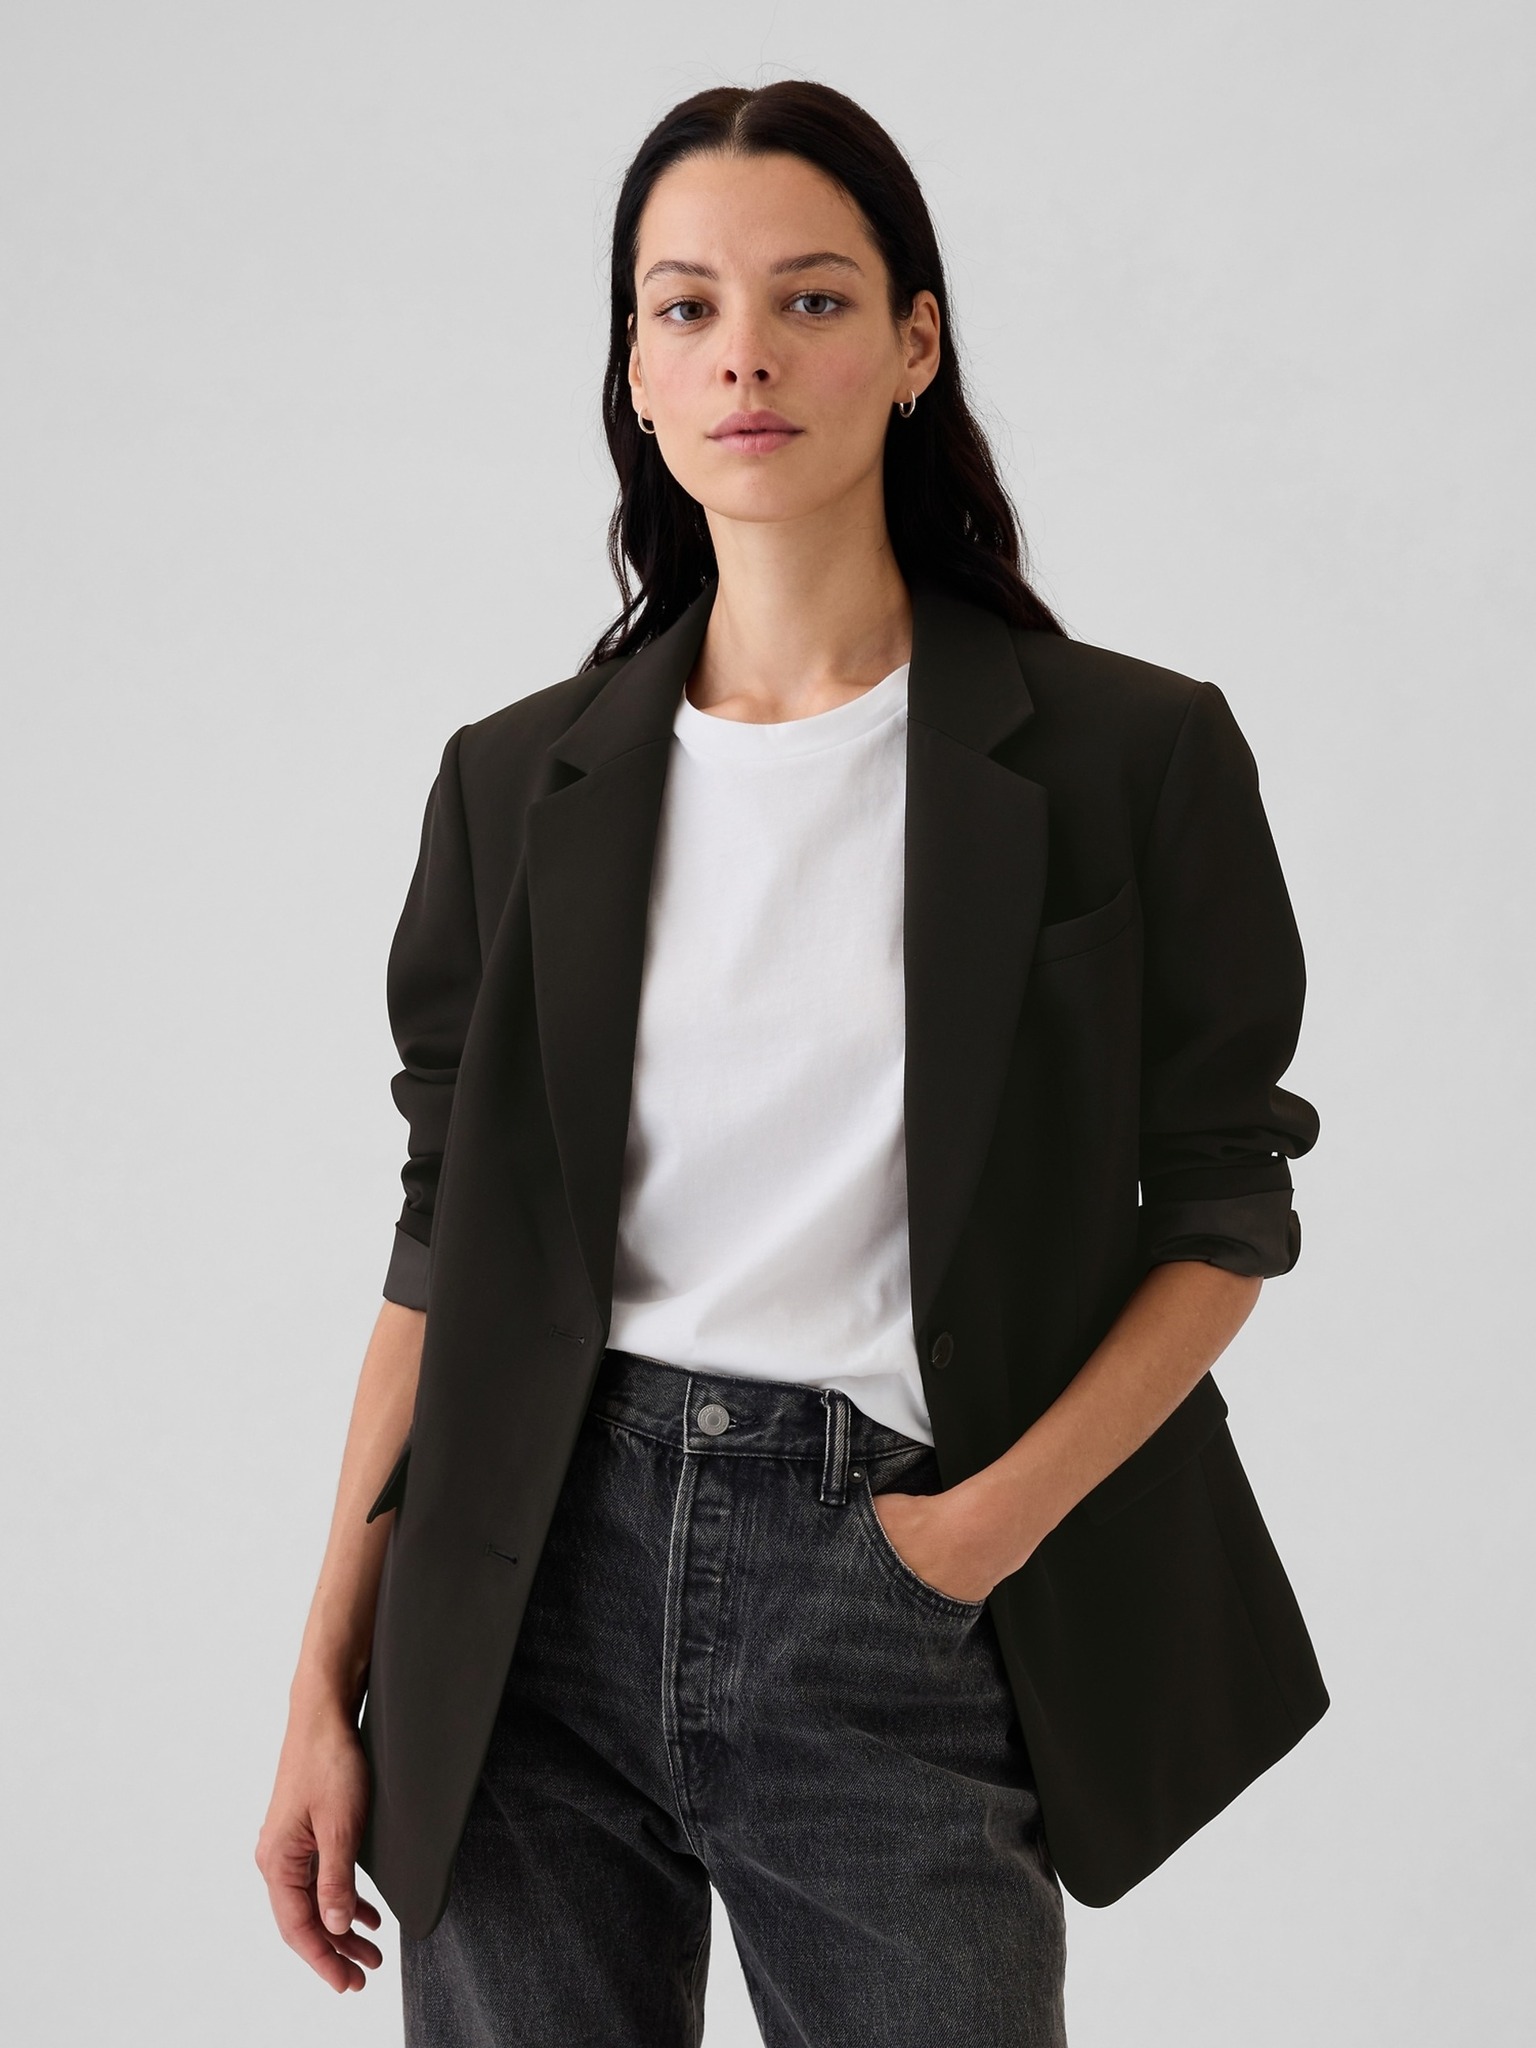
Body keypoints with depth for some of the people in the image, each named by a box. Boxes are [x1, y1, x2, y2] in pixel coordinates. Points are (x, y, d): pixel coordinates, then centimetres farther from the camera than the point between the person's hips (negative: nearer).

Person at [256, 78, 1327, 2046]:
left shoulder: (1129, 754, -3)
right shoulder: (521, 780, 4)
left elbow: (1225, 1203, 2)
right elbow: (445, 1246, 6)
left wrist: (1000, 1514, -11)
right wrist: (326, 1689, 4)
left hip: (899, 1617, -2)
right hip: (552, 1581, 2)